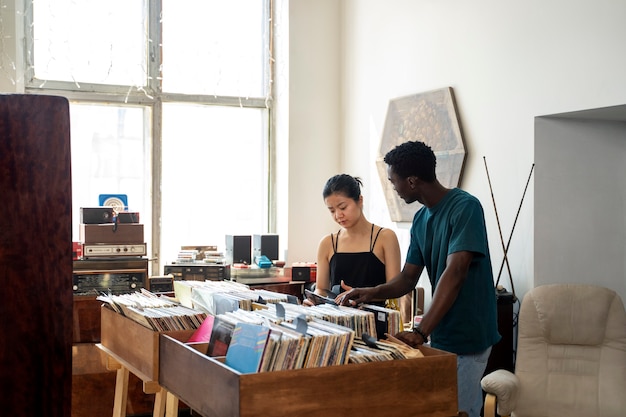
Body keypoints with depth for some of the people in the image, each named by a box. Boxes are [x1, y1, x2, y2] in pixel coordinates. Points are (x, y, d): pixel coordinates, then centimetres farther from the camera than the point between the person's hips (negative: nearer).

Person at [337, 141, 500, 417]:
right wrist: (371, 293, -8)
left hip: (467, 336, -8)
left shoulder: (465, 207, -17)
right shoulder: (421, 219, 8)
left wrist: (421, 331, -33)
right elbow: (408, 279, 11)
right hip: (440, 335, 8)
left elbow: (455, 273, -26)